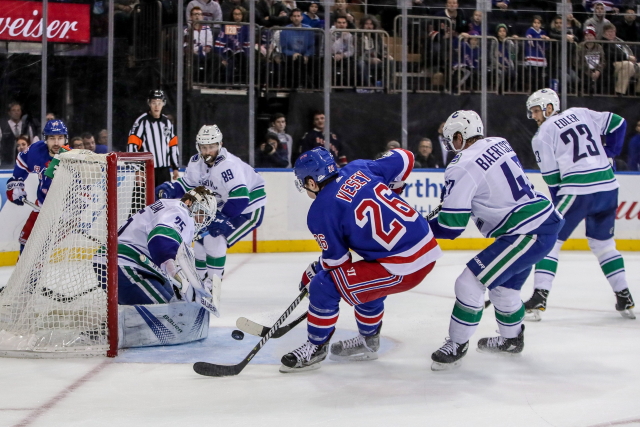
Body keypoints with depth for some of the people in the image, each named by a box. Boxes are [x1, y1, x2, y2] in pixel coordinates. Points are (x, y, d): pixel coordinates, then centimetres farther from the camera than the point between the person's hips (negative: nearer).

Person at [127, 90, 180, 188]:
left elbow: (173, 145, 17)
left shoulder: (167, 122, 11)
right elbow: (132, 145, -13)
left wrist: (176, 168, 15)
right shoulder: (142, 121, -9)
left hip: (164, 171, 6)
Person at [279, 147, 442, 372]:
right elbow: (404, 158, 13)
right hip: (428, 248, 8)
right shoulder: (359, 169, 6)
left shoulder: (320, 212, -9)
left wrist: (312, 273, 18)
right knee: (367, 281, 32)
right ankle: (368, 341, 45)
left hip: (402, 268, -8)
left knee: (324, 285, 0)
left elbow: (336, 260, -1)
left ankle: (315, 348, 15)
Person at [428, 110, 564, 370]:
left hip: (528, 233, -10)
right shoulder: (499, 144, 8)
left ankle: (457, 345, 3)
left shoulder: (462, 168, -16)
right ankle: (511, 338, 44)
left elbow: (450, 228, -15)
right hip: (545, 219, 10)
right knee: (504, 286, 26)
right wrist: (452, 194, 25)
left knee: (471, 282, -7)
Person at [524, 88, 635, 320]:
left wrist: (560, 202, 10)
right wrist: (608, 153, 22)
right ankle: (624, 299, 20)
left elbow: (552, 178, 0)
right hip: (608, 186, 6)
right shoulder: (581, 113, 16)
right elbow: (618, 123, 17)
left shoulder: (542, 135, 1)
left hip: (578, 191, -6)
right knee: (603, 243, 20)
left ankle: (539, 298, -7)